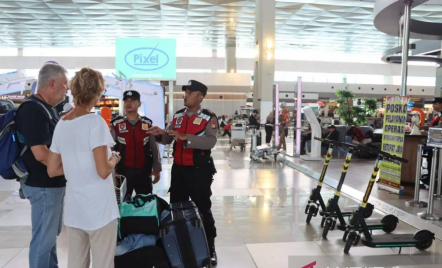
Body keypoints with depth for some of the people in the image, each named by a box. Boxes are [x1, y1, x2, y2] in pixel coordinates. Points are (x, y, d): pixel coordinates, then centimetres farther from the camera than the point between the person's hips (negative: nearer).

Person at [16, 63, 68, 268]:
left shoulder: (48, 109, 10)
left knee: (51, 234, 21)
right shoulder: (33, 109, -19)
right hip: (43, 185, -10)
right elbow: (41, 154, -25)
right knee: (44, 238, 2)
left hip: (55, 183, 10)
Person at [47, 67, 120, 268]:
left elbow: (52, 170, 10)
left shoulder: (61, 124, 6)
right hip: (99, 209, -7)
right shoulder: (95, 122, -15)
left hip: (73, 209, 7)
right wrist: (114, 160, -1)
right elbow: (103, 171, -20)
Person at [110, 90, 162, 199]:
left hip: (144, 171, 2)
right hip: (123, 171, -1)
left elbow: (154, 148, 6)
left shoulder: (148, 123, 2)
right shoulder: (116, 124, -3)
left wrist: (157, 169, 5)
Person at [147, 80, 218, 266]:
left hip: (199, 170, -6)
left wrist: (185, 137, -33)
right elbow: (168, 140, 11)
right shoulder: (178, 116, 8)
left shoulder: (209, 118, -10)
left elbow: (210, 142, -25)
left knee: (203, 209, 4)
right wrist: (160, 134, -11)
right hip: (178, 169, 6)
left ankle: (210, 248, 18)